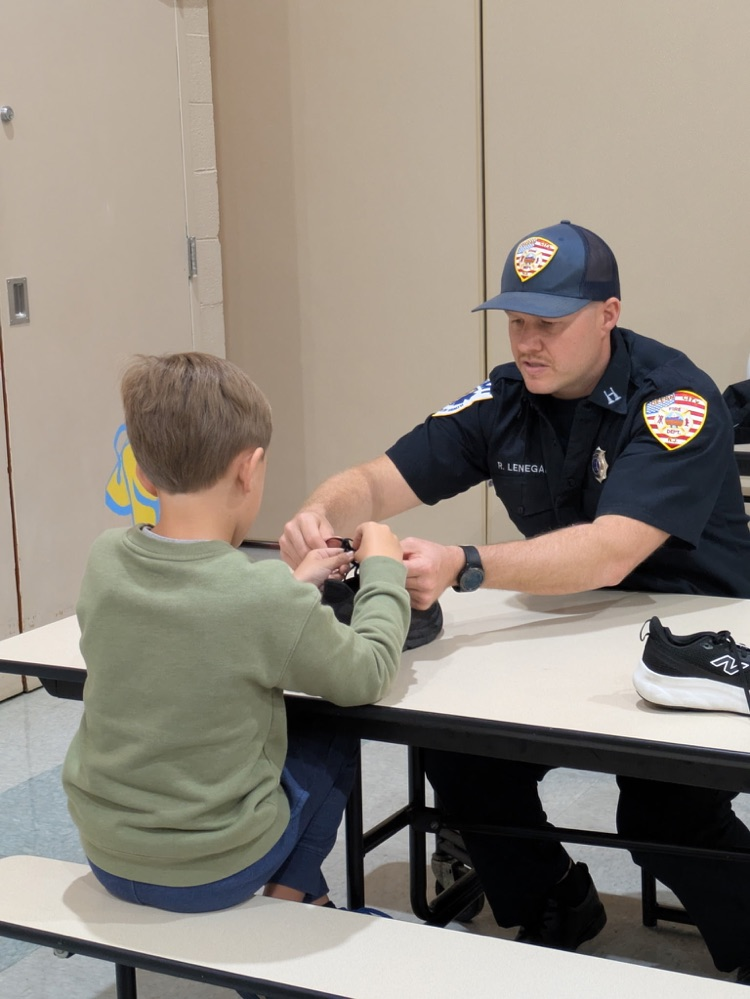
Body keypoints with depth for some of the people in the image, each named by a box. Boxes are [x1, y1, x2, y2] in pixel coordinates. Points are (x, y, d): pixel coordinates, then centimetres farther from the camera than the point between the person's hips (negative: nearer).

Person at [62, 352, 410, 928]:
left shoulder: (105, 561, -12)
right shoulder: (268, 601, -28)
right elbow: (367, 675, -9)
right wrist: (383, 570, 4)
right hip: (212, 872, -5)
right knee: (332, 738, 20)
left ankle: (288, 901, 36)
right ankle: (290, 897, 27)